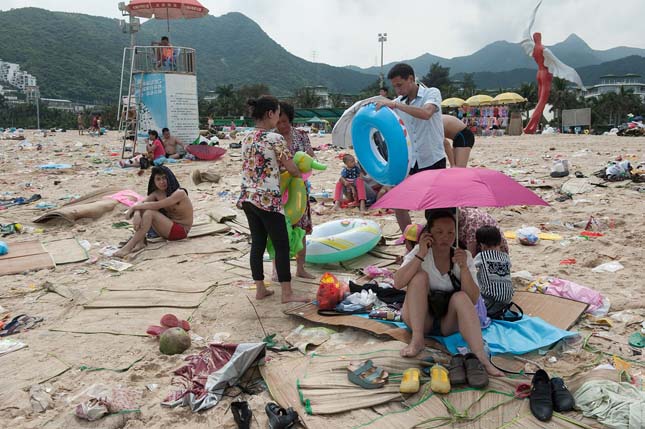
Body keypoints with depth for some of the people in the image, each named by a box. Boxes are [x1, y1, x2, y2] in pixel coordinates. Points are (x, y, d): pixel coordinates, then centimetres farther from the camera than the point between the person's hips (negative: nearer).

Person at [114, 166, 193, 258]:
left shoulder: (179, 193, -19)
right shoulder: (157, 193, 5)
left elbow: (156, 206, -27)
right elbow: (140, 203, -8)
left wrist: (133, 207, -20)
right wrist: (136, 214, -30)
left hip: (181, 230, -8)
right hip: (168, 227, 8)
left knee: (149, 213, -27)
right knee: (142, 209, -7)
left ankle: (129, 247, -27)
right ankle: (140, 241, -16)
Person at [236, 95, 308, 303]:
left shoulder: (247, 139, 9)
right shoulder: (275, 139, -13)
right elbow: (291, 168, -6)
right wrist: (301, 174, 15)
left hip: (247, 198, 8)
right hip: (268, 200, -8)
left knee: (257, 244, 13)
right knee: (282, 246, 1)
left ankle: (260, 289, 20)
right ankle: (287, 293, 7)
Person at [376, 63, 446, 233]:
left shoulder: (432, 93, -8)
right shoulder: (398, 102, 6)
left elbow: (426, 113, -30)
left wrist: (395, 105, -30)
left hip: (433, 161, -5)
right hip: (410, 162, 5)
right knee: (398, 204, 2)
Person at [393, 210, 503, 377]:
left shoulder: (464, 256, -5)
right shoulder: (419, 252, -7)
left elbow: (473, 300, -15)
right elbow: (398, 283, -24)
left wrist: (463, 267, -27)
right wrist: (420, 255, -29)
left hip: (450, 323, 1)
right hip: (420, 320, 0)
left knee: (460, 297, -30)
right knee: (420, 275, -23)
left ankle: (481, 358, -39)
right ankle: (417, 339, -24)